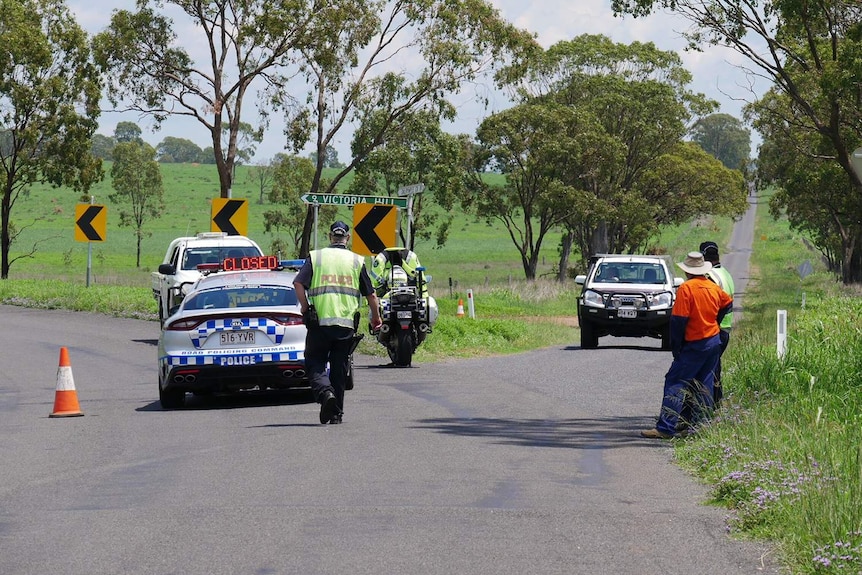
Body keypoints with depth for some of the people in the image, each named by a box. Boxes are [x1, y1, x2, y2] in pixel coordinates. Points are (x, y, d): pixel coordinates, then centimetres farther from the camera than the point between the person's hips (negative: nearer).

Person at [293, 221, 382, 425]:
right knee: (339, 368, 11)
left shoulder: (315, 257, 4)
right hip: (347, 324, 2)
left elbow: (298, 283, -8)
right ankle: (336, 413, 11)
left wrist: (305, 308, 2)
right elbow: (370, 294, 10)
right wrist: (376, 317, 25)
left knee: (314, 363, 7)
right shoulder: (357, 261, 8)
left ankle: (325, 392, -21)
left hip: (319, 322, -2)